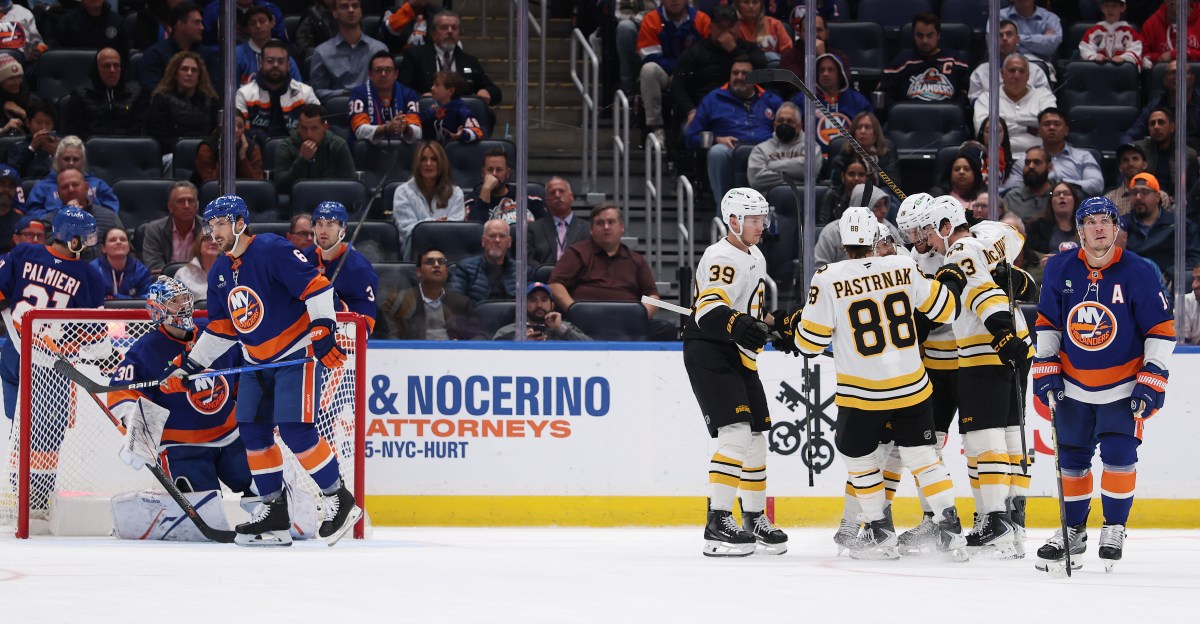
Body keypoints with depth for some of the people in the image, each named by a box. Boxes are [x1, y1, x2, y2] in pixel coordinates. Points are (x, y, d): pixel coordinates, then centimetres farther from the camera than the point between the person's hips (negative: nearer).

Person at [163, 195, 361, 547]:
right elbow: (220, 330, 17)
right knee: (253, 431, 2)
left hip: (297, 353, -9)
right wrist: (186, 366, 12)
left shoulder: (272, 251, -16)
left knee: (295, 429, -17)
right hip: (257, 361, 9)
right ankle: (273, 512, 11)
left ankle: (339, 500, -3)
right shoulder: (219, 274, 10)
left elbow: (316, 286, -21)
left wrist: (324, 333, -28)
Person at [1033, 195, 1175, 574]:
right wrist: (1046, 369, 2)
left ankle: (1114, 529, 5)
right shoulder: (1060, 271, -4)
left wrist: (1152, 381, -12)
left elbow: (1161, 329, -8)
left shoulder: (1138, 273, -13)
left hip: (1123, 384, -3)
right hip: (1074, 385, 3)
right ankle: (1074, 529, 22)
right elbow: (1047, 323, 8)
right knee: (1072, 457, 8)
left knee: (1118, 454, -11)